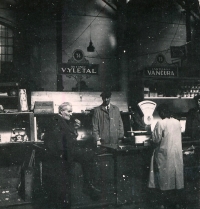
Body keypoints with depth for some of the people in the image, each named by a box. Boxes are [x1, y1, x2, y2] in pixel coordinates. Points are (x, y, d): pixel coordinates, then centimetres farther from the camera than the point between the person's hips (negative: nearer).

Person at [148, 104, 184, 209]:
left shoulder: (160, 123, -15)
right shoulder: (177, 122, 1)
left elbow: (156, 139, -13)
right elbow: (178, 137, 11)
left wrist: (153, 133, 6)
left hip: (164, 154, -4)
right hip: (177, 154, 5)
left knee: (164, 177, 6)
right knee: (177, 176, 12)